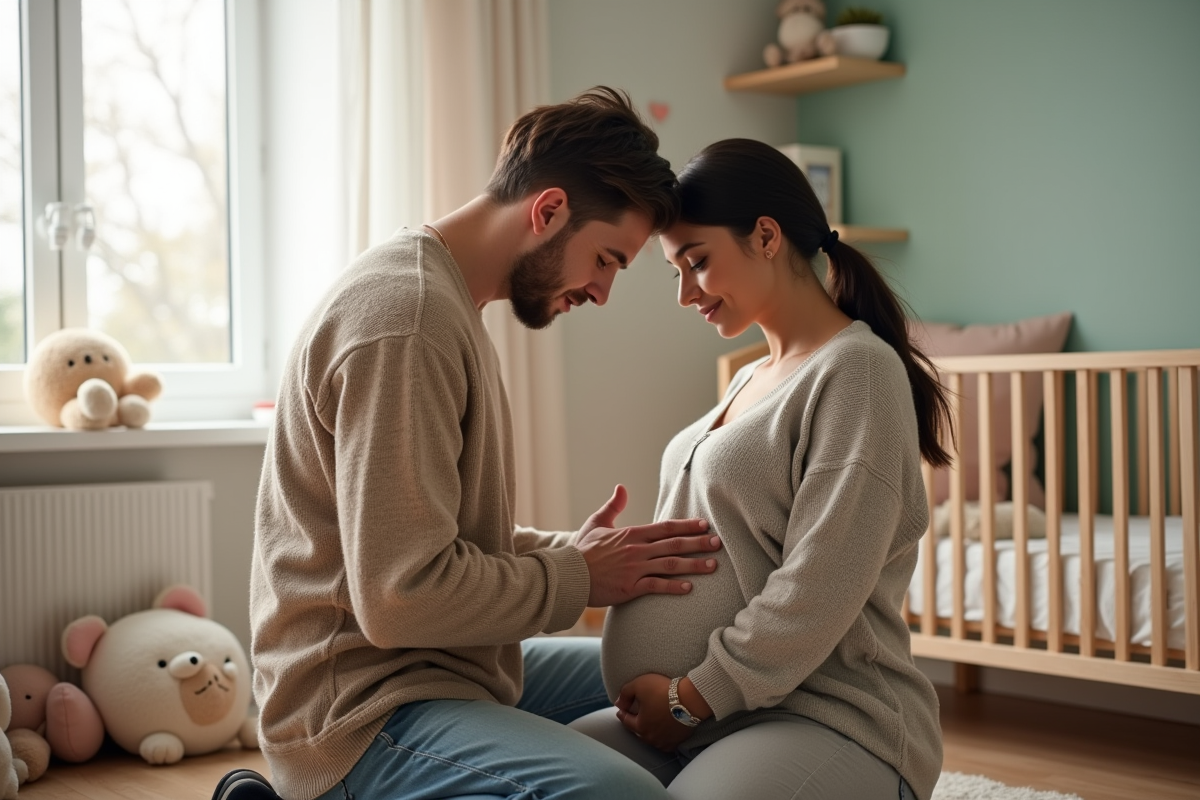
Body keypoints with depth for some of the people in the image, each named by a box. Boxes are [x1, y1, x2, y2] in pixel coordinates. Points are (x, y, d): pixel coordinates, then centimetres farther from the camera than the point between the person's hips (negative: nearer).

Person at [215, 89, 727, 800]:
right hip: (363, 708, -11)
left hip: (447, 665, 11)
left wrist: (574, 551, 4)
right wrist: (577, 576, -10)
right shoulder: (406, 322, -19)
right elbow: (400, 596, -23)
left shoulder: (446, 301, 15)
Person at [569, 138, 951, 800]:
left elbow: (818, 592, -17)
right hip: (685, 718, 8)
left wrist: (693, 696, -13)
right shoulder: (751, 380, 19)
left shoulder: (857, 369, -9)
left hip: (828, 720, -7)